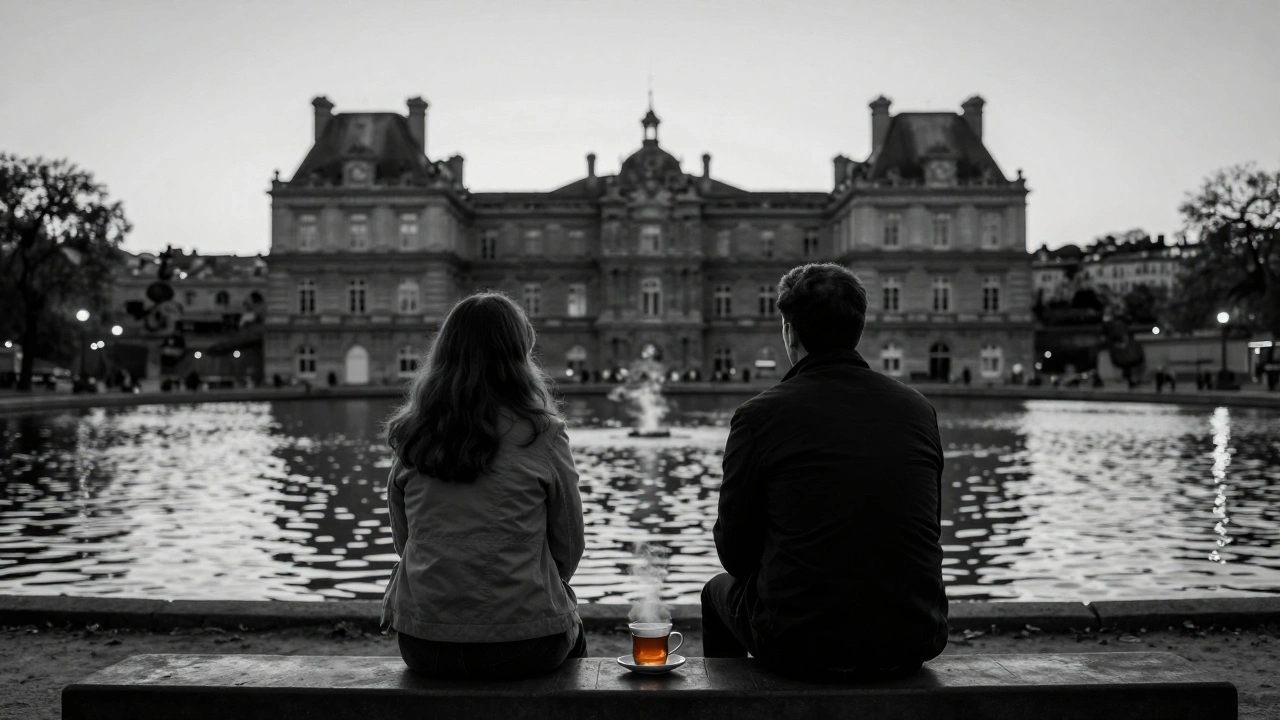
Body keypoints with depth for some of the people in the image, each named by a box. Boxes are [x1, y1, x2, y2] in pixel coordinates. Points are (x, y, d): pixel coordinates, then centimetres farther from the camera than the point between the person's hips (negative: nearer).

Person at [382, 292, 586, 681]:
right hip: (524, 645, -3)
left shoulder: (410, 436, 0)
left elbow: (403, 542, 8)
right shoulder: (541, 435, -10)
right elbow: (569, 547, -2)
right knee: (572, 632, 32)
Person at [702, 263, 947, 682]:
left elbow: (736, 553, -3)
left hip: (802, 647, -4)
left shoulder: (759, 416, -11)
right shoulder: (919, 410, 1)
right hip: (912, 644, 4)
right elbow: (927, 534, 11)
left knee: (720, 591, 27)